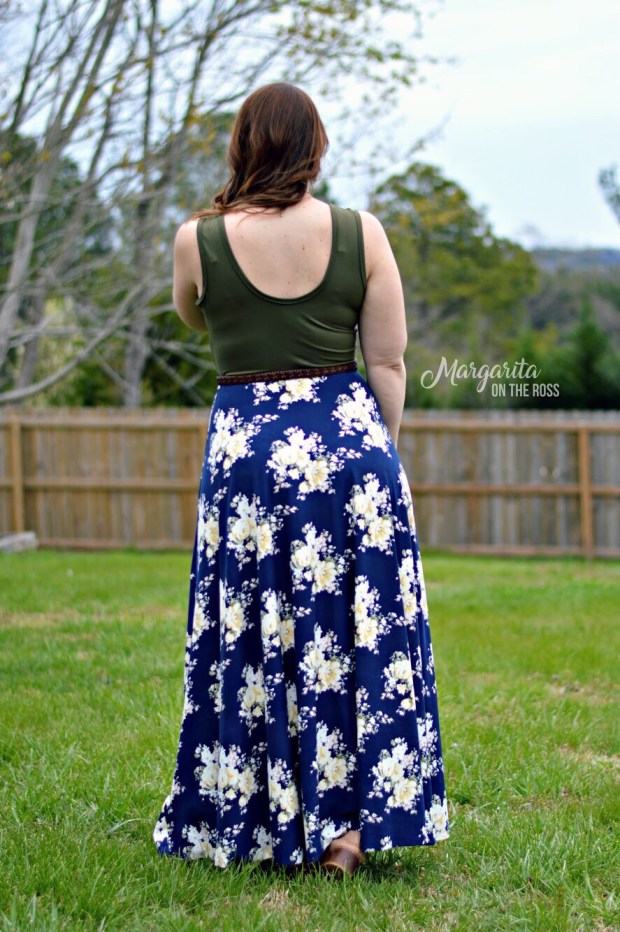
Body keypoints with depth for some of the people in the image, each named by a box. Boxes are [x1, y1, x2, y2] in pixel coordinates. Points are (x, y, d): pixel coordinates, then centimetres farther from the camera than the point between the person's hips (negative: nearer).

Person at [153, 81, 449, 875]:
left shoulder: (199, 239, -5)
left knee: (256, 641, 9)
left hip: (245, 449, -1)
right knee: (356, 633, 9)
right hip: (349, 441, 1)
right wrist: (378, 453, 12)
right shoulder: (361, 234, -3)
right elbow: (389, 364, 0)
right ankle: (353, 820, 11)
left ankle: (284, 828, 15)